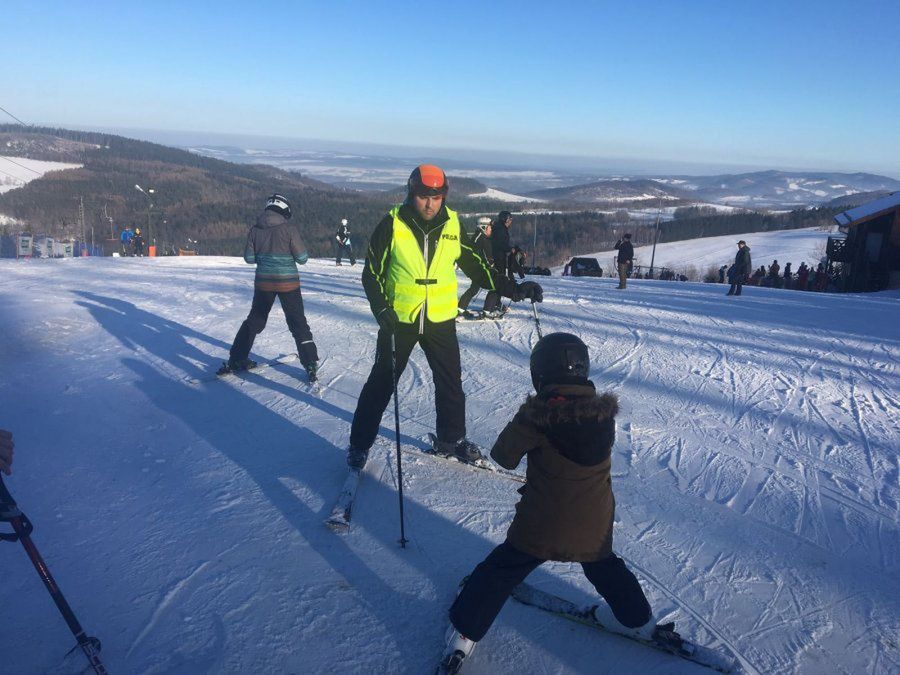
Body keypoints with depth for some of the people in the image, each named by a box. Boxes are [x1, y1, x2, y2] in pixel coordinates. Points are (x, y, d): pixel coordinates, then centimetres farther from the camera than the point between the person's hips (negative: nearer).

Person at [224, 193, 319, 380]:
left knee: (255, 320, 19)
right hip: (288, 282, -3)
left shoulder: (255, 230, -1)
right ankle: (311, 363, 3)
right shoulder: (289, 230, -13)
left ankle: (236, 359, 22)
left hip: (263, 282, 3)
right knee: (298, 323, 6)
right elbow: (302, 258, -11)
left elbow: (249, 257, 2)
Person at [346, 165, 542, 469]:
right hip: (399, 319, -3)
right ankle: (360, 443, 22)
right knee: (381, 382, 7)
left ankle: (452, 438, 33)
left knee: (451, 383, 12)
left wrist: (512, 289, -2)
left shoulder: (452, 225, -1)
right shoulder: (393, 224, -9)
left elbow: (475, 265, 6)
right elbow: (372, 272, -6)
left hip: (441, 320, 3)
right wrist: (382, 309, -19)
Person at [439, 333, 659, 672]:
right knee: (603, 566, 32)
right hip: (596, 525, 4)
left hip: (541, 527, -4)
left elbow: (503, 456, -9)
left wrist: (521, 429, 9)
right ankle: (637, 619, 48)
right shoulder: (604, 411, -8)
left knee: (501, 570, 14)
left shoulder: (536, 416, -20)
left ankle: (464, 631, 22)